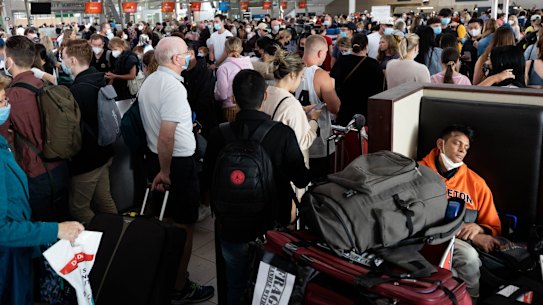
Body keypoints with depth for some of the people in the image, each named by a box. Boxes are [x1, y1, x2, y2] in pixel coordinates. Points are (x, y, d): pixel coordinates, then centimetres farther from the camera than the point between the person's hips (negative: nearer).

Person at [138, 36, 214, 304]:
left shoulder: (149, 82, 7)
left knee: (166, 219, 22)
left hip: (155, 158, 9)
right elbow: (167, 136, -27)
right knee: (183, 226, 3)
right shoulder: (173, 86, -21)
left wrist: (159, 167, 20)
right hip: (177, 163, -9)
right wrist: (165, 172, -18)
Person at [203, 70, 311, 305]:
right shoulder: (283, 134, -20)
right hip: (272, 226, -1)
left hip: (231, 227, 1)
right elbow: (302, 180, -8)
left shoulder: (219, 135, -14)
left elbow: (208, 179, -1)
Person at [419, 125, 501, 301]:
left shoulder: (476, 183, 13)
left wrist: (478, 229, -7)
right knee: (468, 255, -32)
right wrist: (469, 235, -13)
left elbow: (493, 227, 19)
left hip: (463, 243, 3)